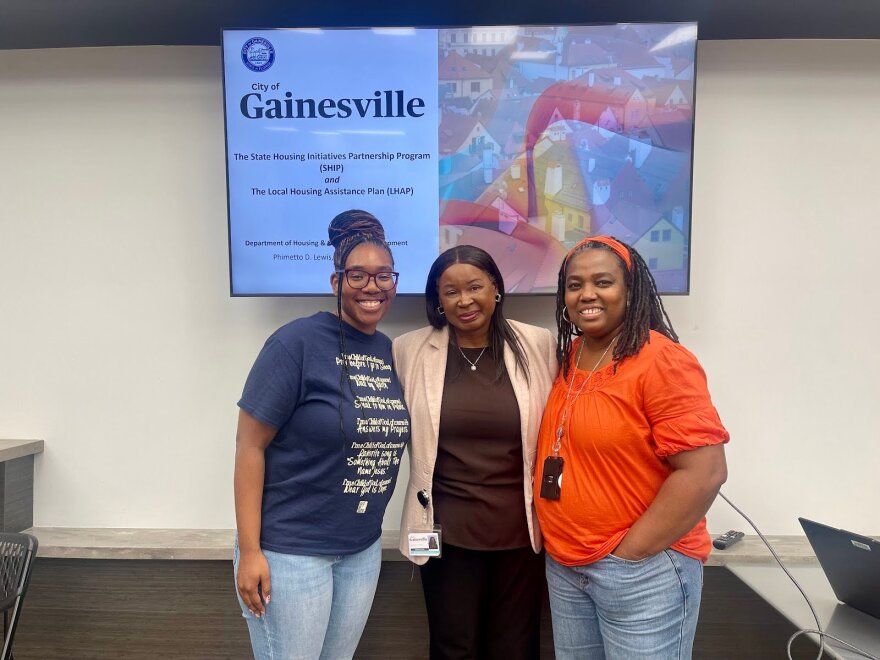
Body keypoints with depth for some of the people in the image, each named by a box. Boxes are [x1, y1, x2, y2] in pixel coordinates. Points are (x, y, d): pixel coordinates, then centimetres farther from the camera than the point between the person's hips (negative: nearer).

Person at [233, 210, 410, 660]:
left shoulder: (392, 352, 2)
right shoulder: (298, 342, -15)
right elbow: (249, 445, -14)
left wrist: (365, 536, 9)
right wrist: (249, 551, -15)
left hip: (363, 549, 6)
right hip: (289, 550, -5)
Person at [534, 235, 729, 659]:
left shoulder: (661, 361, -16)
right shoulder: (567, 358, 5)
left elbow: (704, 473, -21)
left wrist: (630, 553, -16)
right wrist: (556, 548, 7)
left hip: (643, 572, -6)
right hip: (564, 568, 7)